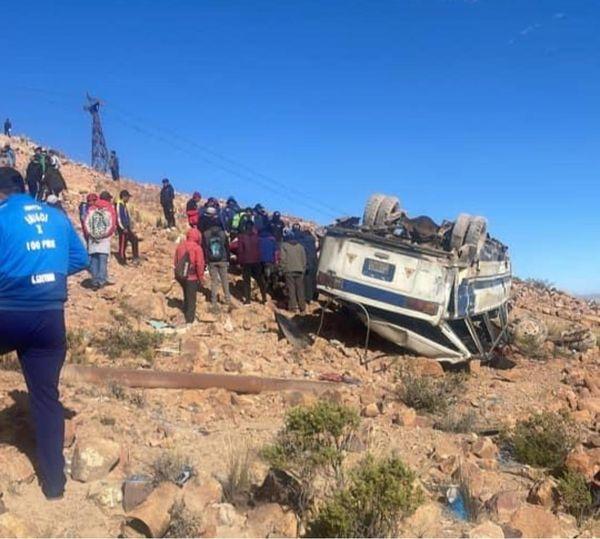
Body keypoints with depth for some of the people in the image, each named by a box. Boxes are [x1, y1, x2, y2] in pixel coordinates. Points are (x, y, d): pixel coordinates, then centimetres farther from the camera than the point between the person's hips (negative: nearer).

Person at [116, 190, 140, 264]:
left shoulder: (125, 205, 16)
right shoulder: (119, 205, -13)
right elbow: (118, 217, -17)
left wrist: (130, 226, 15)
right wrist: (123, 228, -18)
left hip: (127, 228, 9)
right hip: (122, 228, -9)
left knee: (135, 239, 7)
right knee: (123, 244, -4)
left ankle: (136, 258, 10)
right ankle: (122, 260, 3)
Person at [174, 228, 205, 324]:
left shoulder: (180, 246, 3)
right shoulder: (197, 248, -16)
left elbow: (176, 261, 10)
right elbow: (199, 264, -18)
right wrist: (200, 277, -5)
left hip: (180, 276, 6)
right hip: (192, 277, -6)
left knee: (186, 296, 25)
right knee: (191, 299, 7)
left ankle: (186, 313, 37)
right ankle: (190, 320, 13)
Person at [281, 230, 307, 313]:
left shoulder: (284, 246, 3)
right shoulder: (300, 246, 14)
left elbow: (283, 259, -5)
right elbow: (304, 259, 12)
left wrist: (284, 269, 1)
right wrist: (303, 269, 15)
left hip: (289, 270, -3)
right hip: (300, 270, 3)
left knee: (291, 289, -2)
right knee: (300, 289, 7)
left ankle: (292, 306, -4)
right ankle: (302, 306, 8)